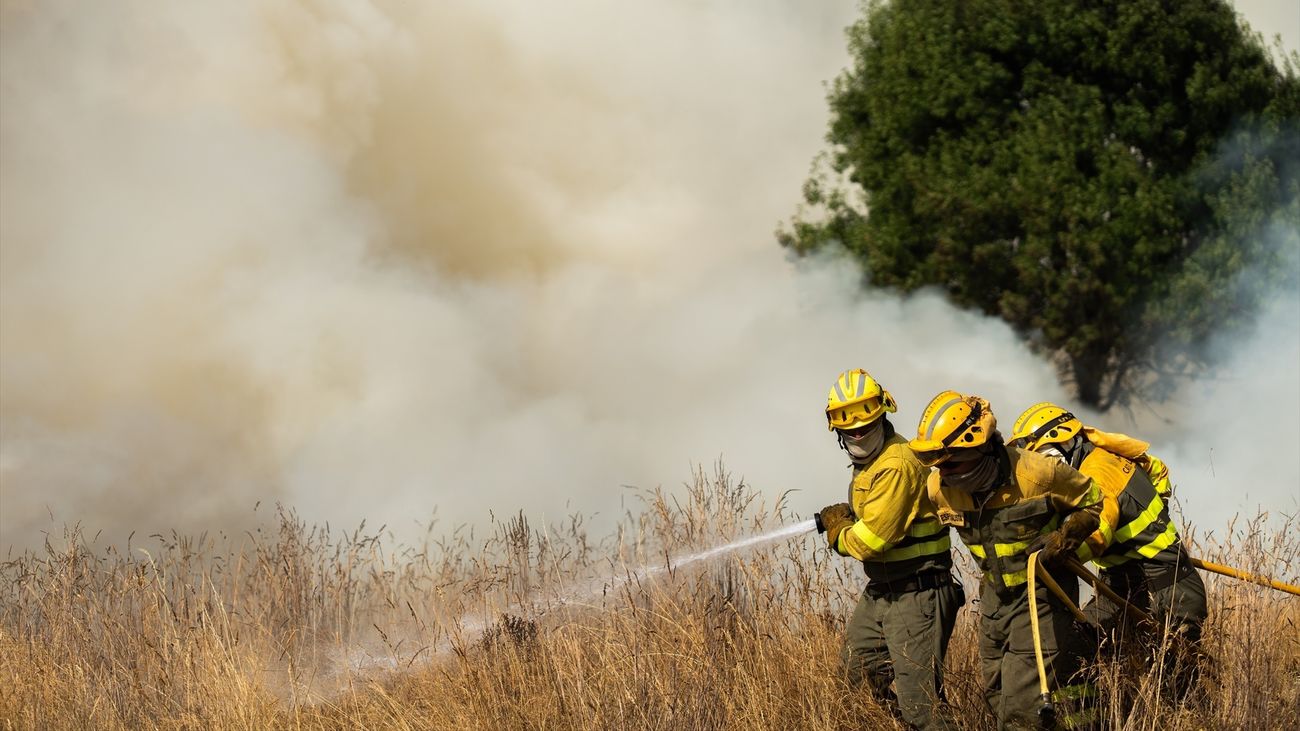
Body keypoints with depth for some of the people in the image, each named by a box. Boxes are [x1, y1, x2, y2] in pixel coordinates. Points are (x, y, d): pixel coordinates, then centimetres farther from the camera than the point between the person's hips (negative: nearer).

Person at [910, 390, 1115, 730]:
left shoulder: (1037, 473, -24)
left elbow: (1094, 503, -7)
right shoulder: (939, 489, -9)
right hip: (995, 596, 6)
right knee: (996, 695, 16)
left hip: (1040, 595, -6)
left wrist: (1065, 539, -21)